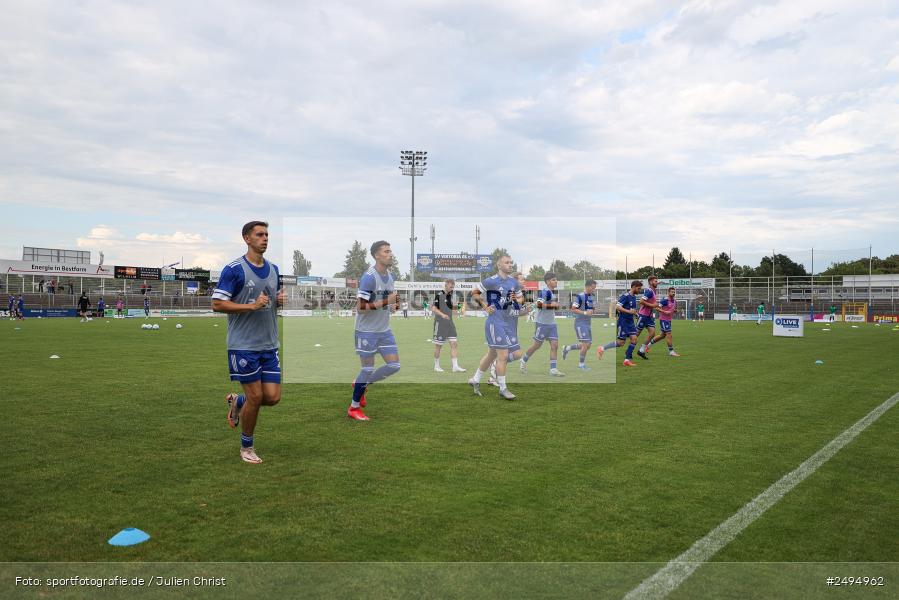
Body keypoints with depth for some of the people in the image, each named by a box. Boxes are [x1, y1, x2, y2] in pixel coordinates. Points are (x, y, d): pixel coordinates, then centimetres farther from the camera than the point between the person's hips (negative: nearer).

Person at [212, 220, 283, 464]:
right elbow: (217, 304, -12)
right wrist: (252, 306, -20)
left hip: (269, 344, 6)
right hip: (244, 345, -6)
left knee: (273, 397, 1)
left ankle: (237, 401, 32)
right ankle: (247, 447, 20)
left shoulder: (274, 269, 11)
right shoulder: (234, 269, -10)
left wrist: (281, 300, 0)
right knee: (255, 397, -2)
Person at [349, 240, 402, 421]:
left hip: (384, 330, 8)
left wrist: (393, 306, 0)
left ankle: (362, 384, 25)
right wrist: (386, 302, -25)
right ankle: (354, 408, 16)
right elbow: (360, 307, -22)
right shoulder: (369, 277, -18)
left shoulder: (389, 276, 7)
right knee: (368, 368, -2)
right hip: (367, 330, -7)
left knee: (394, 365, 3)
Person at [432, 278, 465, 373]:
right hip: (440, 324, -7)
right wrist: (442, 315, -29)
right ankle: (436, 366, 17)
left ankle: (455, 366, -4)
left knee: (454, 344, -3)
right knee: (438, 345, 3)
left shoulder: (450, 295, 12)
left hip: (450, 323, 7)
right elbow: (433, 308, -16)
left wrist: (455, 306, 7)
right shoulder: (438, 295, -10)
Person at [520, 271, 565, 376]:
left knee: (554, 345, -2)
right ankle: (523, 361, 25)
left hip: (552, 323, 8)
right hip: (542, 323, -8)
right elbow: (539, 304, -26)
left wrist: (557, 306, 7)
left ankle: (553, 369, 0)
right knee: (537, 345, 4)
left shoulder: (555, 292, 13)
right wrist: (551, 304, -22)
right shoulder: (544, 292, -15)